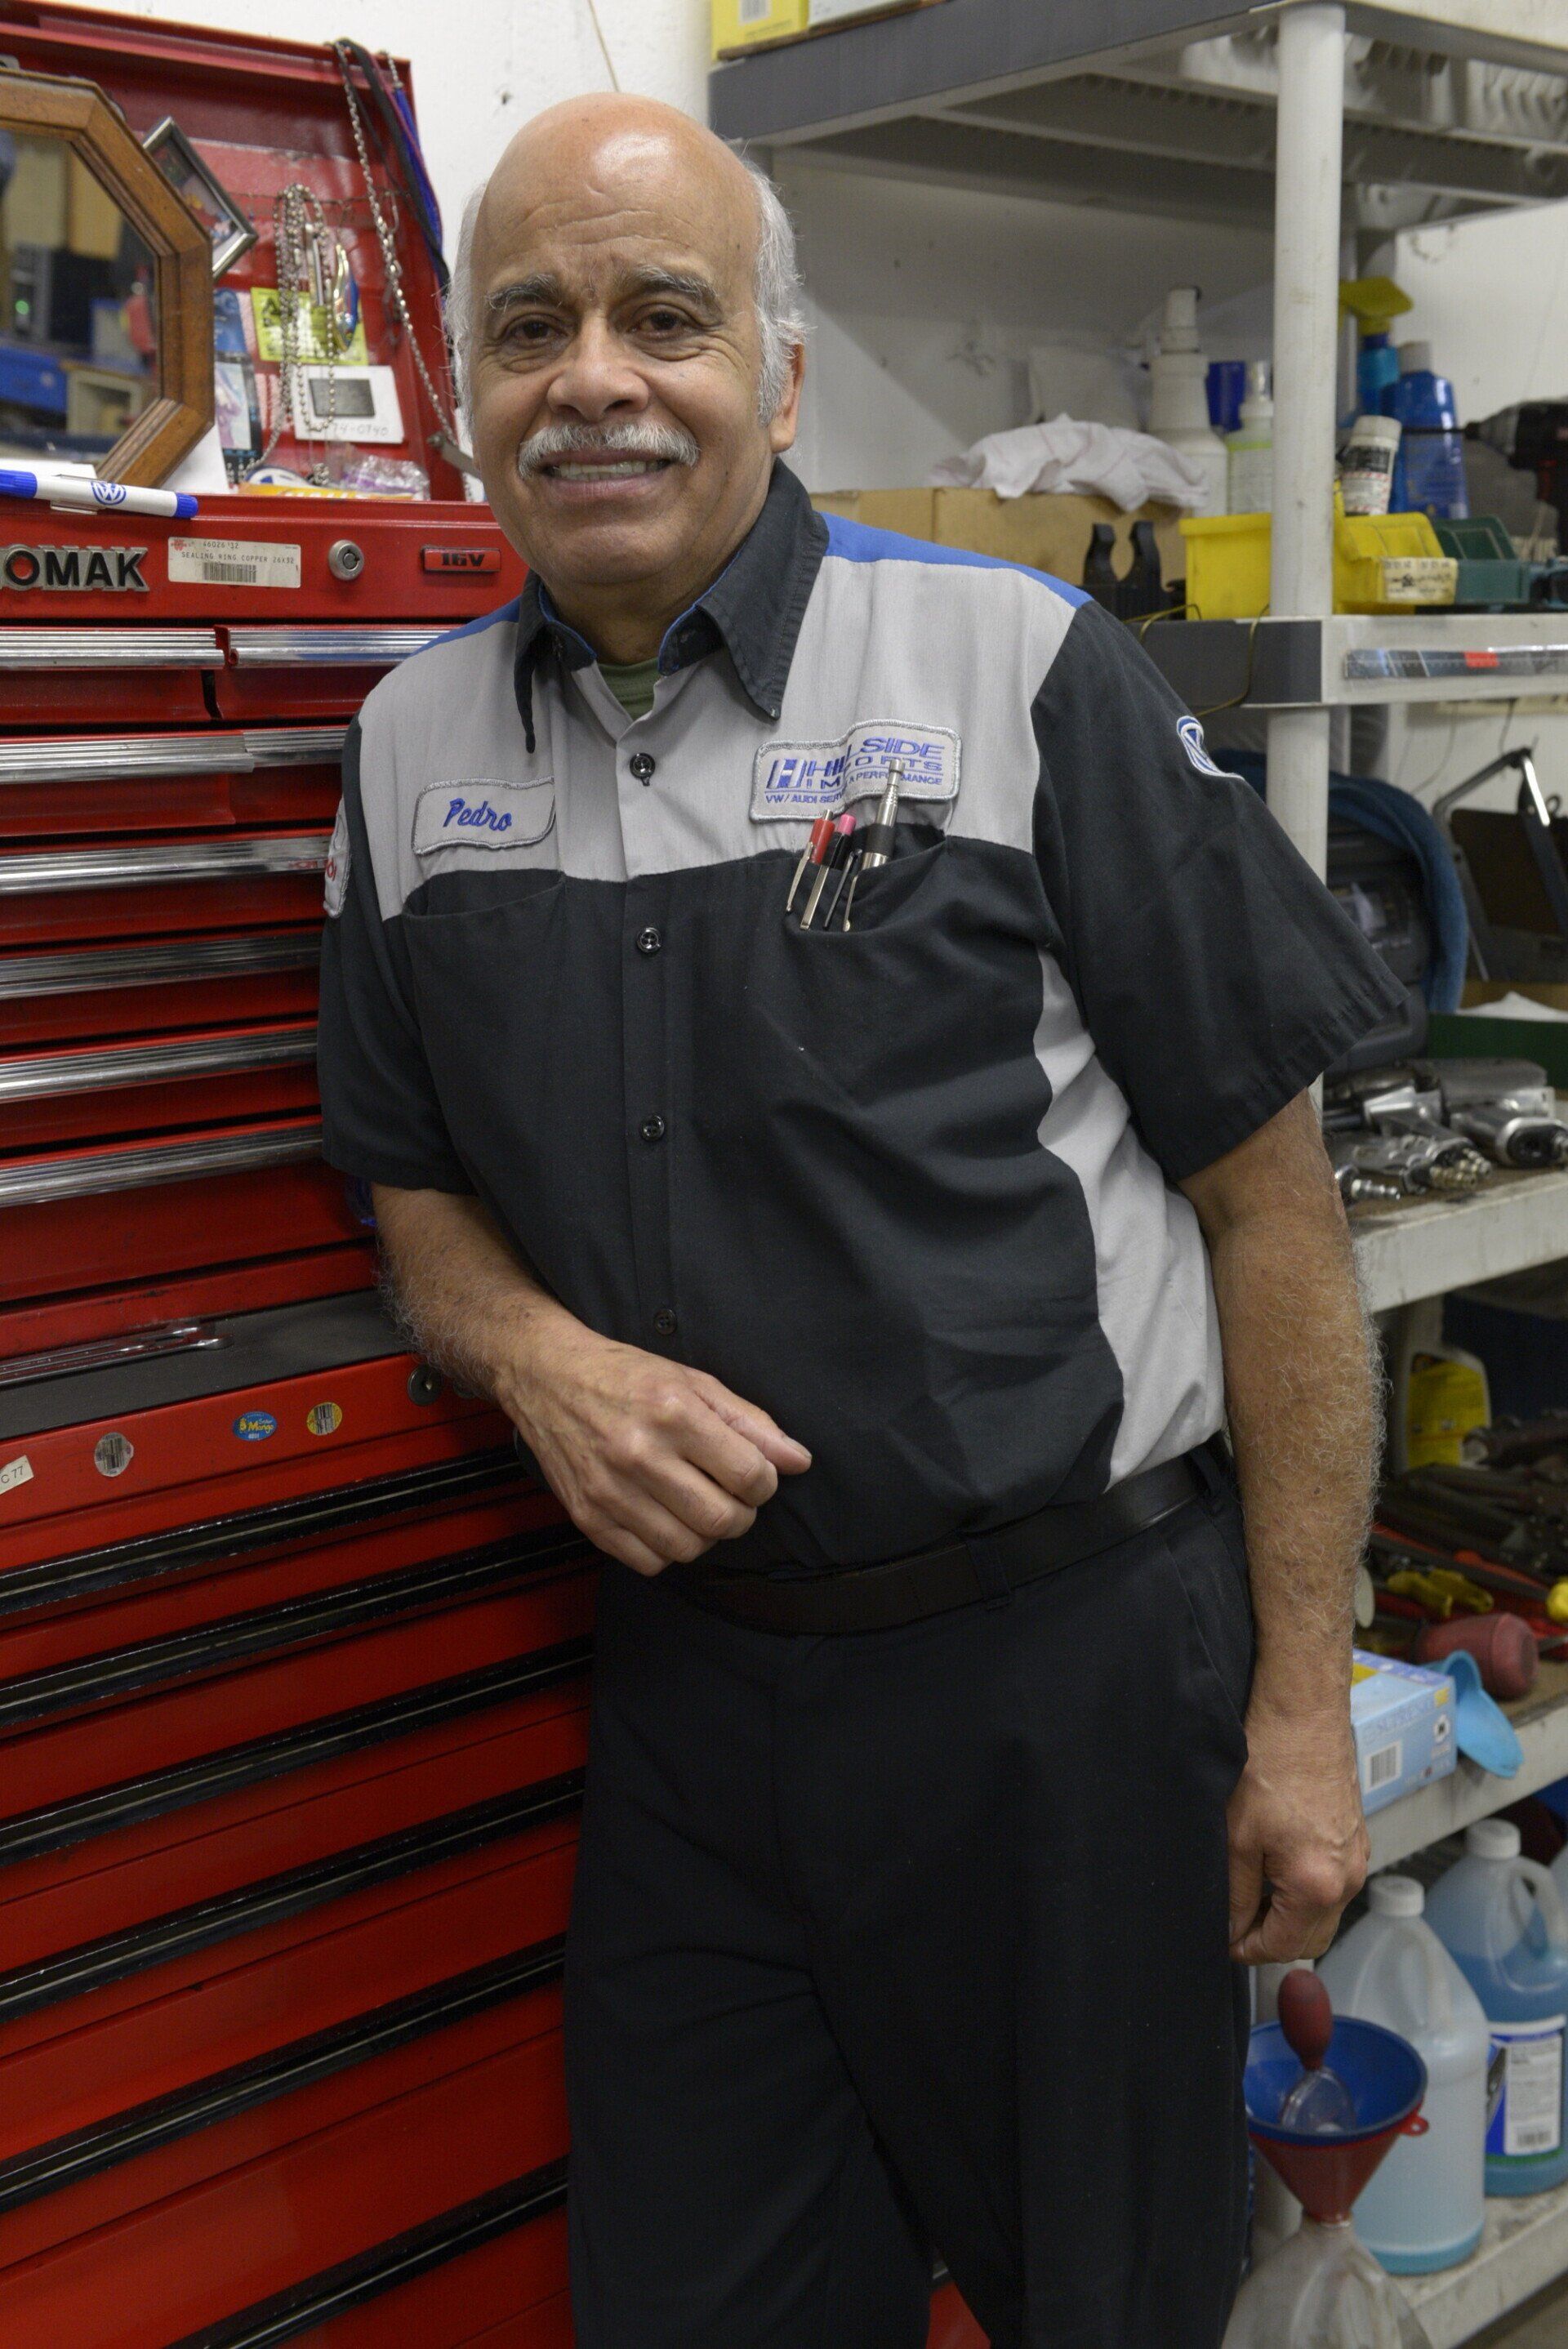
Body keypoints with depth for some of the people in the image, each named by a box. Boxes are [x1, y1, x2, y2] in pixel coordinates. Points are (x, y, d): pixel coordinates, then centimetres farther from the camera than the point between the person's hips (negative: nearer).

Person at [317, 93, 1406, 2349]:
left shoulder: (1021, 667, -9)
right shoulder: (414, 747, 5)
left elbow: (1268, 1197, -7)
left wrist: (1304, 1702, -7)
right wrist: (536, 1358, -9)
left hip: (1060, 1660, -3)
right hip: (687, 1674, 4)